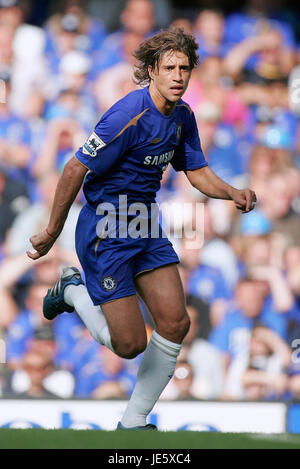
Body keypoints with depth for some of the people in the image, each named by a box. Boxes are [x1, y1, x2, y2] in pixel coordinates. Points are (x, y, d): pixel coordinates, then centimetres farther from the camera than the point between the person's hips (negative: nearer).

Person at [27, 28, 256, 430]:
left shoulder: (182, 116, 3)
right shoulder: (129, 116, -23)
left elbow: (197, 172, 13)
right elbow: (76, 169, -20)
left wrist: (232, 193, -8)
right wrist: (53, 232, -14)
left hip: (145, 228, 8)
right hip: (106, 231, -8)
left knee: (175, 323, -2)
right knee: (130, 344, -8)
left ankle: (133, 423, 12)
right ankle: (73, 290, 21)